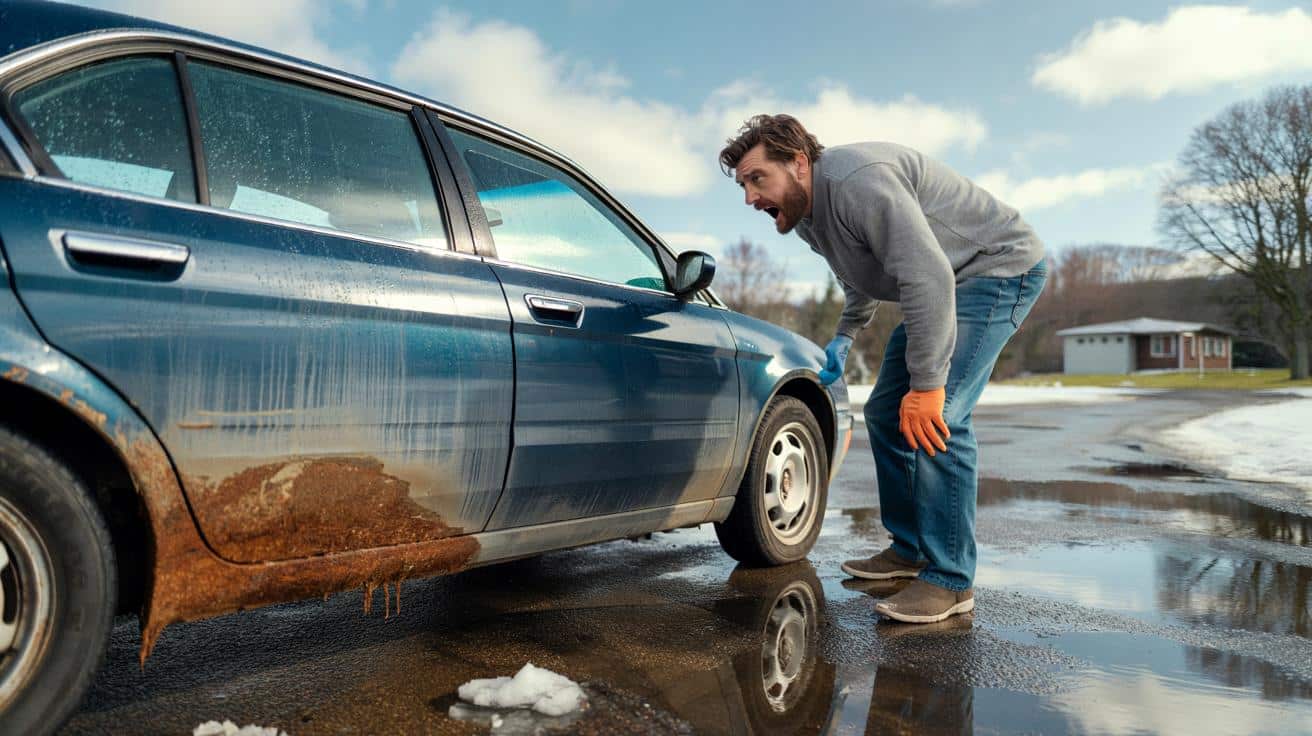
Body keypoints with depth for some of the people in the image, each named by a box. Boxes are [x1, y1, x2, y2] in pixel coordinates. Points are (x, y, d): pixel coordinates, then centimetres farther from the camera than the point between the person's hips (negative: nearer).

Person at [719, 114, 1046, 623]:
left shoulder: (858, 181, -29)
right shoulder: (806, 213, 3)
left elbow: (928, 276, -37)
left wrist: (927, 384, -36)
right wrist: (843, 338, 17)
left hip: (999, 267, -10)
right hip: (941, 285, 10)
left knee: (933, 417, -23)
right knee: (885, 413, 8)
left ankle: (950, 581, -13)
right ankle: (908, 550, 20)